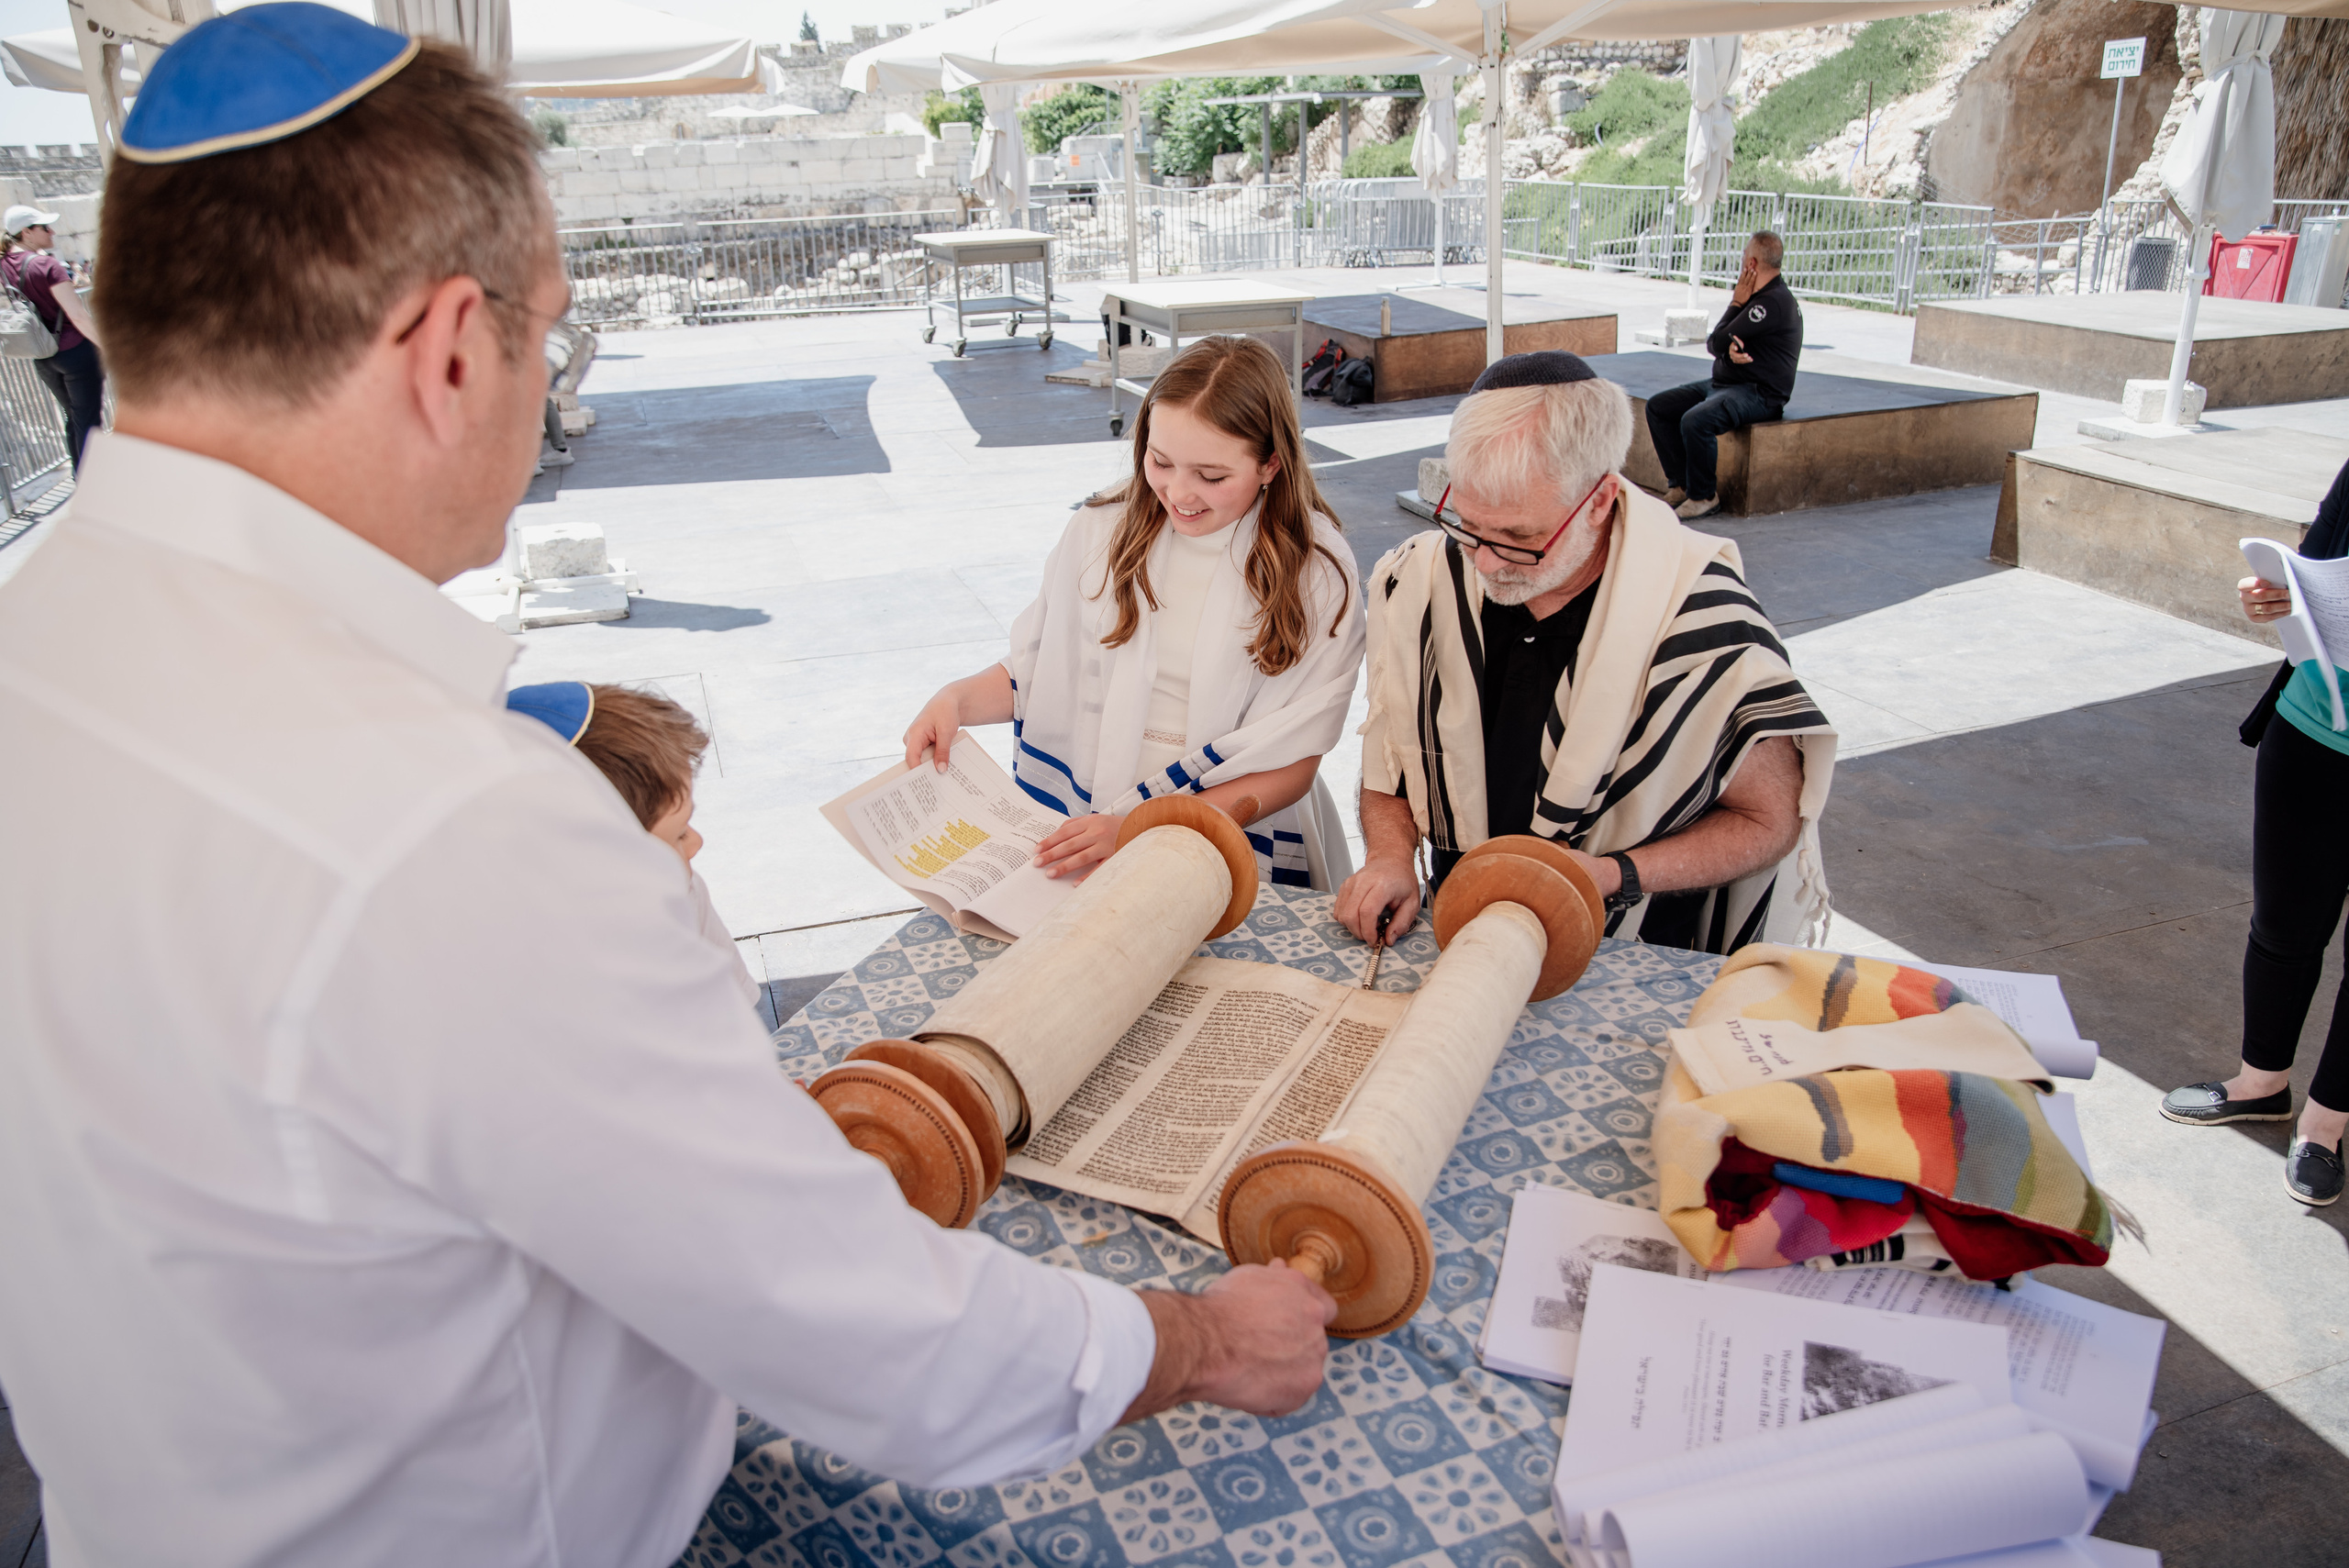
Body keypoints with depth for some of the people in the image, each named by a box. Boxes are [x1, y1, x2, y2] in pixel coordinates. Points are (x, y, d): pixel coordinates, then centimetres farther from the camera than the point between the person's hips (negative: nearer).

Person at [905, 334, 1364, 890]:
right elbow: (1038, 670, 15)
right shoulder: (1102, 531, 4)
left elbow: (1289, 769, -10)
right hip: (1083, 822, 3)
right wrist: (957, 700, -6)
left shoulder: (1316, 573, -7)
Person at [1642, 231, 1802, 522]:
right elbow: (1712, 344, 9)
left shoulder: (1773, 301, -17)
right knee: (1658, 407, 2)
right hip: (1722, 383, 11)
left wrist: (1736, 304, -4)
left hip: (1760, 393, -11)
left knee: (1695, 421, -34)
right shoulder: (1757, 296, 15)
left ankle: (1704, 496, -16)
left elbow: (1719, 341, -19)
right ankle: (1681, 484, 2)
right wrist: (1729, 349, -16)